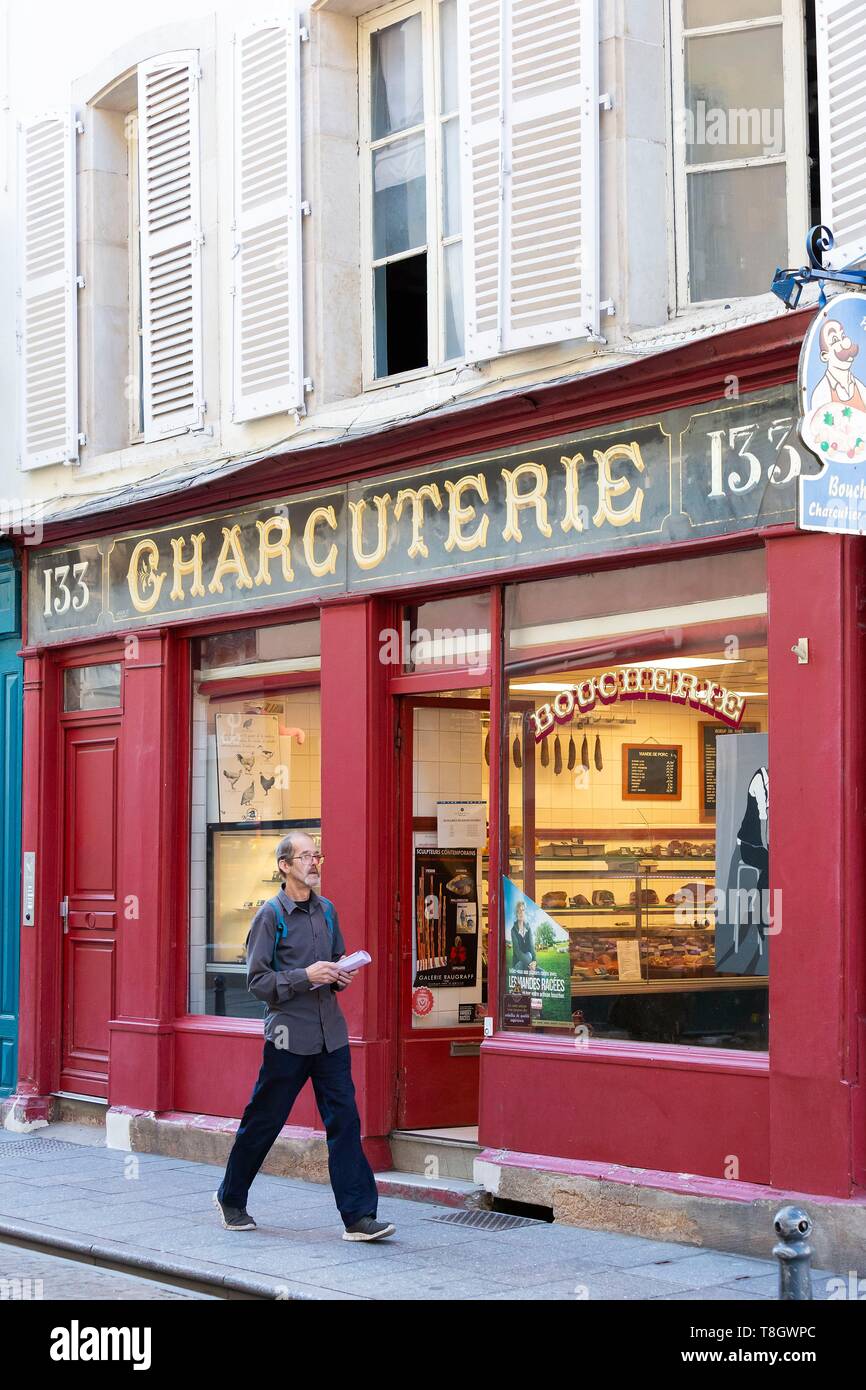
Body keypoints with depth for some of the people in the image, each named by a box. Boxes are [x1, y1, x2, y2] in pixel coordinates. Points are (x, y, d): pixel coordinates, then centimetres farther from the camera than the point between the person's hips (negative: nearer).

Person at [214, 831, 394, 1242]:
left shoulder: (326, 910, 11)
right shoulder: (270, 915, -7)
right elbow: (257, 980, -10)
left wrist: (339, 977, 3)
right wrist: (305, 976, -20)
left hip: (330, 1034, 5)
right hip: (288, 1034, -5)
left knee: (344, 1120, -3)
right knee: (263, 1121, 7)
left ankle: (358, 1216, -3)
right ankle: (230, 1198, 28)